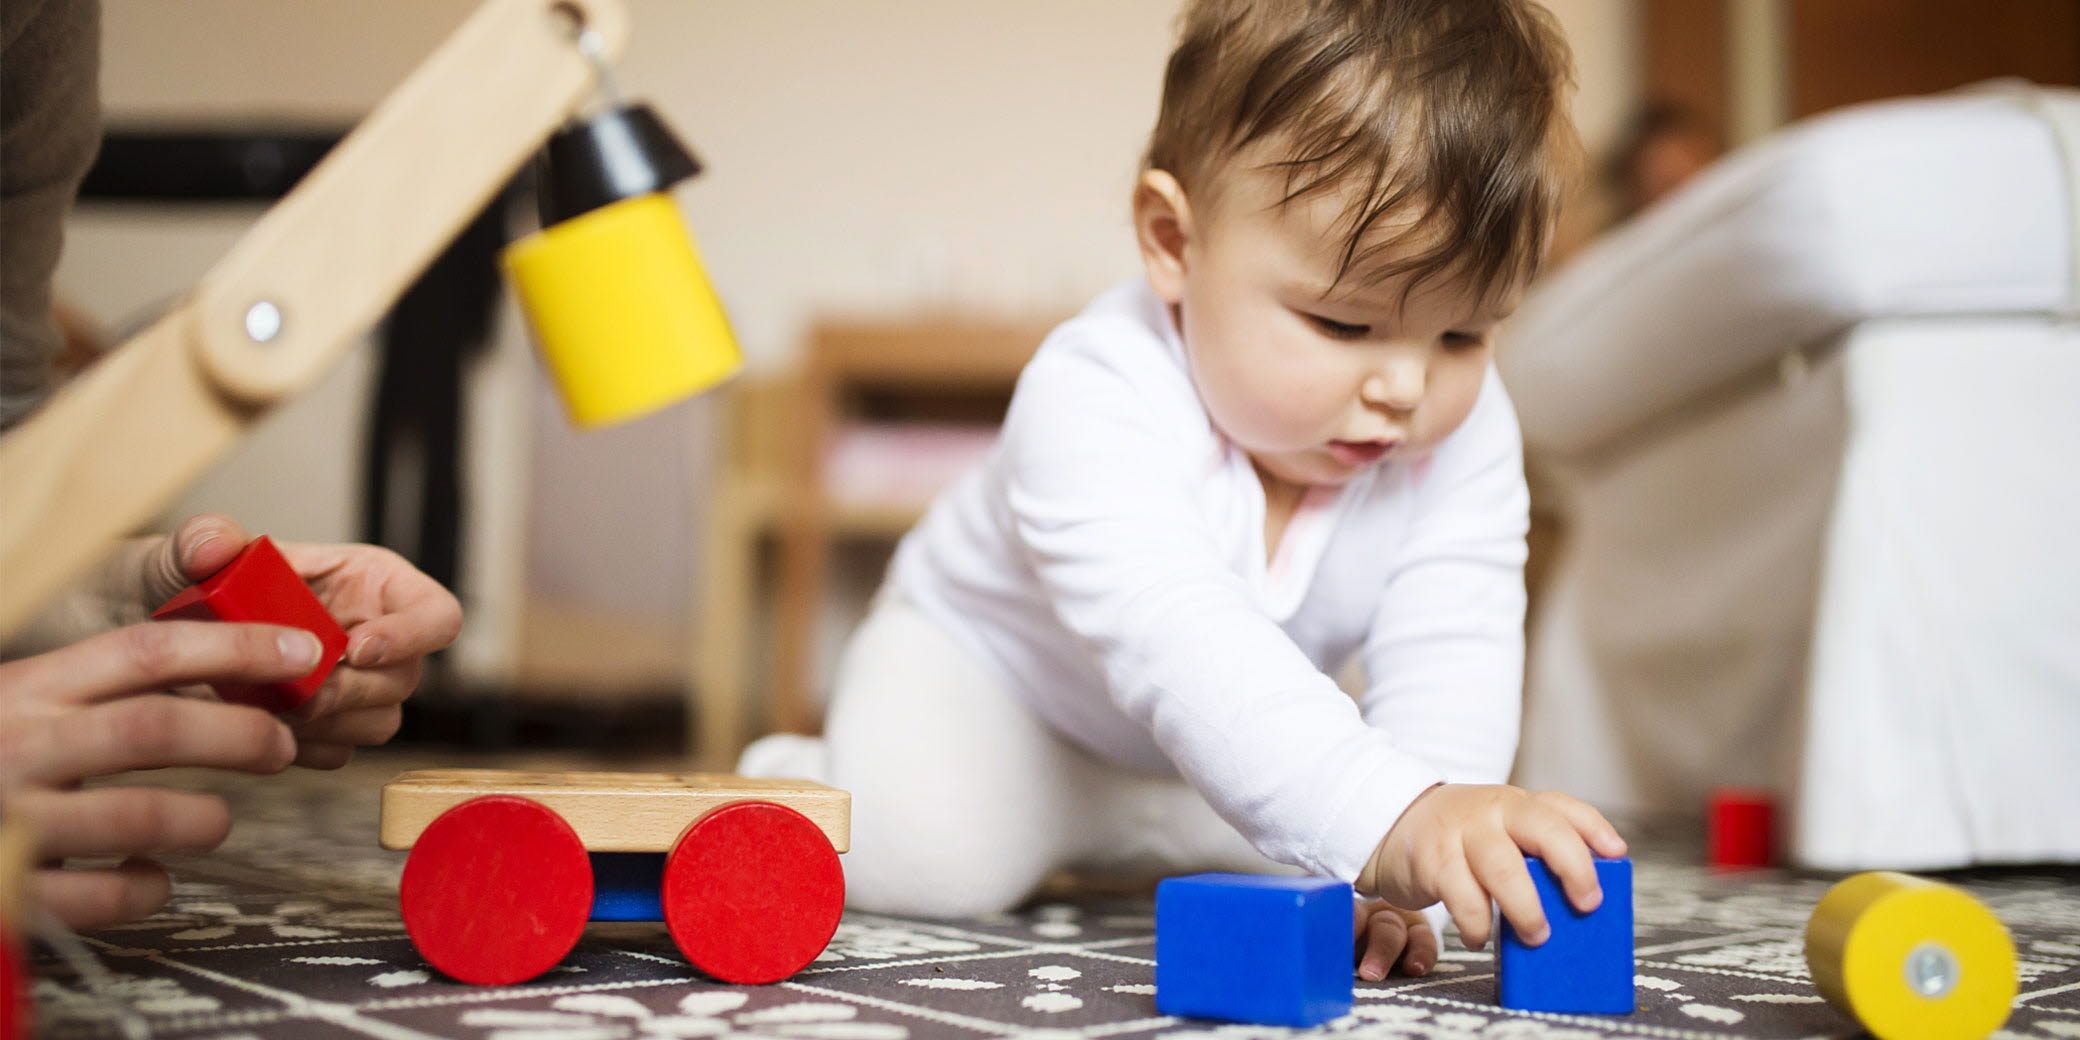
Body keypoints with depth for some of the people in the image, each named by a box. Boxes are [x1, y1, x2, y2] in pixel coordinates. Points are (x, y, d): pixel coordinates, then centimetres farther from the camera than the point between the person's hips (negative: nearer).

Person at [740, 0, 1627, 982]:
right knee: (915, 855, -27)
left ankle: (1108, 827, 15)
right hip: (988, 657, -6)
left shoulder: (1465, 432, -24)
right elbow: (1175, 640, -56)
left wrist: (1402, 869, -49)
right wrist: (1391, 818, -69)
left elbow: (1449, 654, -30)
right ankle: (792, 781, 8)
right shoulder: (1093, 399, -41)